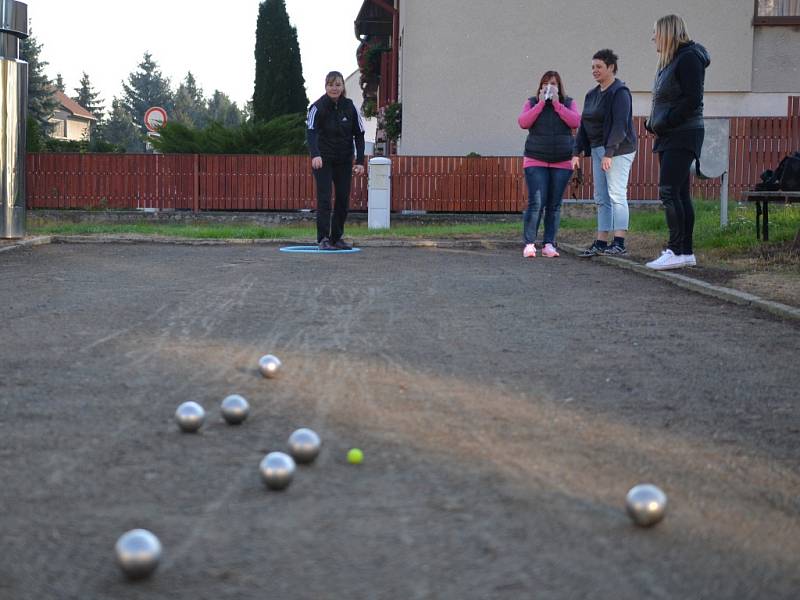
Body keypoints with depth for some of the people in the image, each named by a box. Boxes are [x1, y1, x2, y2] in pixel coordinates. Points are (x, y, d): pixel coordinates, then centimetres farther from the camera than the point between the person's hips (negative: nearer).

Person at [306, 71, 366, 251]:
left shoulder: (350, 107, -4)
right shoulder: (317, 107, -15)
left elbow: (359, 135, -1)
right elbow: (311, 132, -28)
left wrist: (360, 161, -10)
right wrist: (315, 155, -45)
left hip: (344, 160, 4)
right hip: (322, 159, -4)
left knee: (343, 199, 5)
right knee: (324, 198, -10)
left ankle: (337, 237, 16)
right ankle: (323, 239, -8)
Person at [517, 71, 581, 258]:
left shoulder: (568, 103, 10)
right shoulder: (532, 103, 9)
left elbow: (576, 122, -8)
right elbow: (523, 122, -8)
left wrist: (556, 104, -9)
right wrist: (541, 103, -10)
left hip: (562, 162, 2)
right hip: (536, 160, -2)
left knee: (554, 205, 2)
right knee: (536, 202, -11)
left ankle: (549, 244, 7)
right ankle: (529, 244, -6)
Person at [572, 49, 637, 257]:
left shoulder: (620, 92, -9)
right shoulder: (592, 95, 17)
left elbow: (619, 125, -17)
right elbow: (583, 125, 19)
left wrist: (609, 153, -24)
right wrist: (577, 152, 11)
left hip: (617, 150, -9)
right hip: (597, 150, 9)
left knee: (616, 195, -11)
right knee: (601, 199, 7)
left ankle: (619, 243, -12)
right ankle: (601, 243, 9)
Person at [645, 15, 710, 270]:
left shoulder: (688, 58, -11)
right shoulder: (671, 61, 19)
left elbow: (692, 100, -19)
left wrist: (663, 124, -16)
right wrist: (654, 124, 5)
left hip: (682, 136, -10)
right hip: (670, 137, 10)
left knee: (668, 192, -14)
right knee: (679, 194, 8)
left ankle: (676, 251, -14)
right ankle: (686, 252, 11)